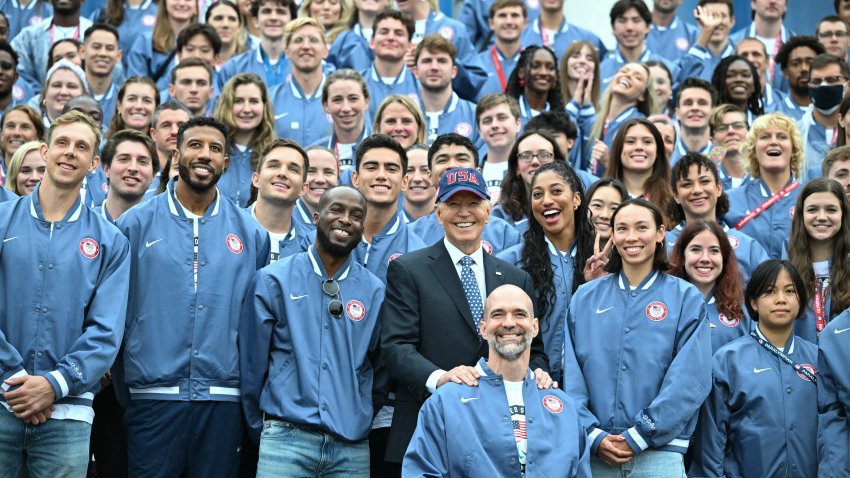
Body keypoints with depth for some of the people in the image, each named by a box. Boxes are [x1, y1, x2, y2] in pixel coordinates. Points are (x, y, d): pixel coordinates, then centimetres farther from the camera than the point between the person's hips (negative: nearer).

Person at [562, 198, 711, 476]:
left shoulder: (686, 298, 2)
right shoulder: (584, 298, 10)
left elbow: (690, 379, -6)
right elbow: (572, 375, 4)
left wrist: (639, 436, -11)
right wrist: (593, 436, -9)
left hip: (659, 454, -2)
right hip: (593, 452, 2)